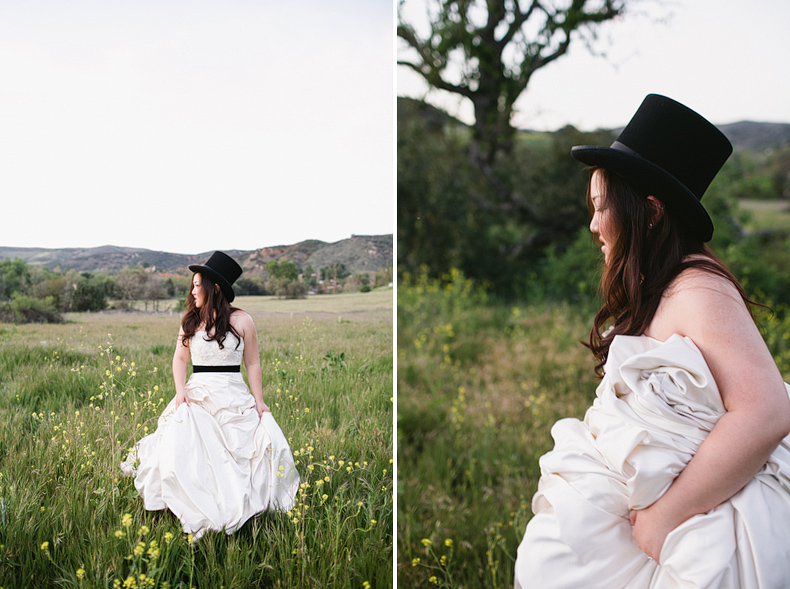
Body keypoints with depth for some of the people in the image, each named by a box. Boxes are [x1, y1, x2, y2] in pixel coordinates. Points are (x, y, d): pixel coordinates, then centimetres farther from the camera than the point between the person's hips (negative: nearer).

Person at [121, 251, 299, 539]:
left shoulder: (242, 321, -1)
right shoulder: (190, 321, 8)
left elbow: (252, 364, 4)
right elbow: (180, 358, 12)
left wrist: (259, 402, -1)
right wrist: (180, 389, -6)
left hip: (233, 398, -1)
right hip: (197, 395, 2)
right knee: (184, 452, -16)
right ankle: (198, 515, -4)